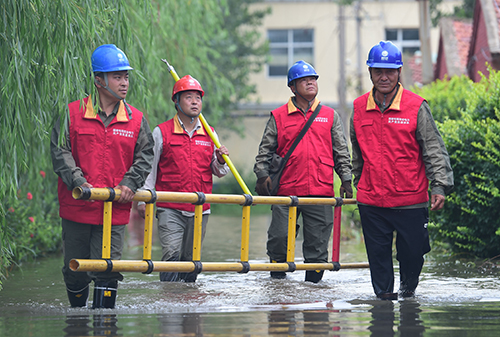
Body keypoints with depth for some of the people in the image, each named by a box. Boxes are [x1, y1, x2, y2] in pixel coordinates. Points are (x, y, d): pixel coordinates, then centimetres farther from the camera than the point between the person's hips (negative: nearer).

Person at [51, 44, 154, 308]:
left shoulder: (136, 120, 6)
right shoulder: (72, 113, -1)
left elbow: (145, 156, 8)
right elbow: (59, 151, -6)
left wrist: (129, 182, -9)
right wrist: (78, 182, -19)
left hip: (115, 210, 1)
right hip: (76, 208, -1)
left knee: (108, 270, -7)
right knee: (75, 272, 9)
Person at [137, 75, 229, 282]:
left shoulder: (209, 134, 11)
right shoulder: (162, 132, 1)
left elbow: (218, 172, 17)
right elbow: (148, 168, 4)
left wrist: (220, 161, -5)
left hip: (200, 210, 4)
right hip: (170, 209, -4)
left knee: (191, 259, 8)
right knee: (172, 255, -14)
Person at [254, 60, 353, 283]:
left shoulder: (330, 116, 13)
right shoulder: (278, 117, 8)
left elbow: (341, 152, 15)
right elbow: (265, 150, 10)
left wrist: (346, 180, 8)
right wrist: (262, 175, -2)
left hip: (321, 190, 1)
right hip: (286, 190, -1)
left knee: (317, 242, 2)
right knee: (279, 237, -4)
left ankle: (313, 281, 12)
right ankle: (277, 280, 12)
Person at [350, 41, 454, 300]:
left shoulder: (416, 107, -5)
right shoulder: (359, 108, 6)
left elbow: (434, 150, -4)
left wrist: (439, 187, -13)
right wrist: (358, 184, 24)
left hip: (411, 201, -2)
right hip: (371, 201, 2)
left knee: (412, 252, 5)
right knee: (378, 255, 5)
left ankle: (408, 288, 31)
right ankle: (384, 294, 21)